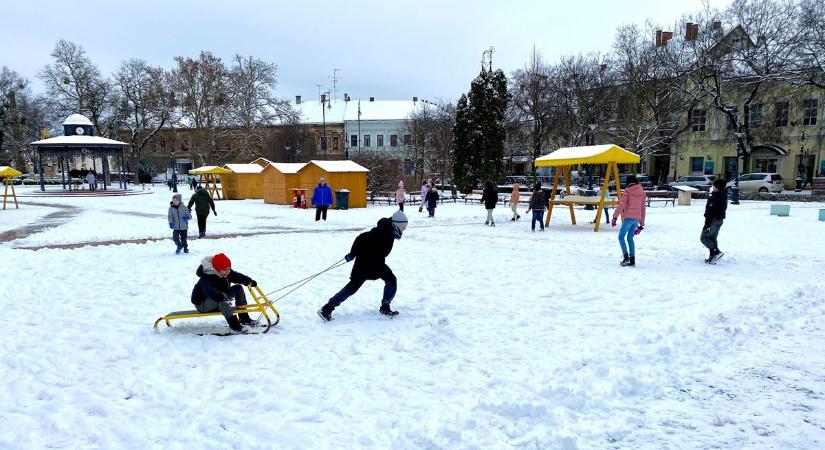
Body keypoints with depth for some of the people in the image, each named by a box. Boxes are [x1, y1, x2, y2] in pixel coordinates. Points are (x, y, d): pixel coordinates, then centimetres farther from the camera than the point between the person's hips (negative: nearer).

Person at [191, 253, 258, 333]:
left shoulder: (227, 273, -6)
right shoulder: (207, 278, -31)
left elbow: (238, 276, -9)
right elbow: (209, 290, -48)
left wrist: (249, 281, -28)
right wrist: (221, 298, -65)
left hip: (218, 302, 9)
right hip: (202, 304, -9)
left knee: (238, 288, 0)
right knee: (222, 298, -38)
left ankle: (244, 318, 0)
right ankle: (233, 324, -36)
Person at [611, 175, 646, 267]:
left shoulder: (627, 191, -2)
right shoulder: (642, 192, 13)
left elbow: (621, 205, -10)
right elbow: (643, 209, 16)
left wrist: (615, 217, -8)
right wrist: (641, 224, 21)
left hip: (628, 217, -5)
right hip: (637, 219, 6)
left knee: (621, 237, 3)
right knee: (630, 238, 13)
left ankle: (626, 257, -10)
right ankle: (632, 260, 11)